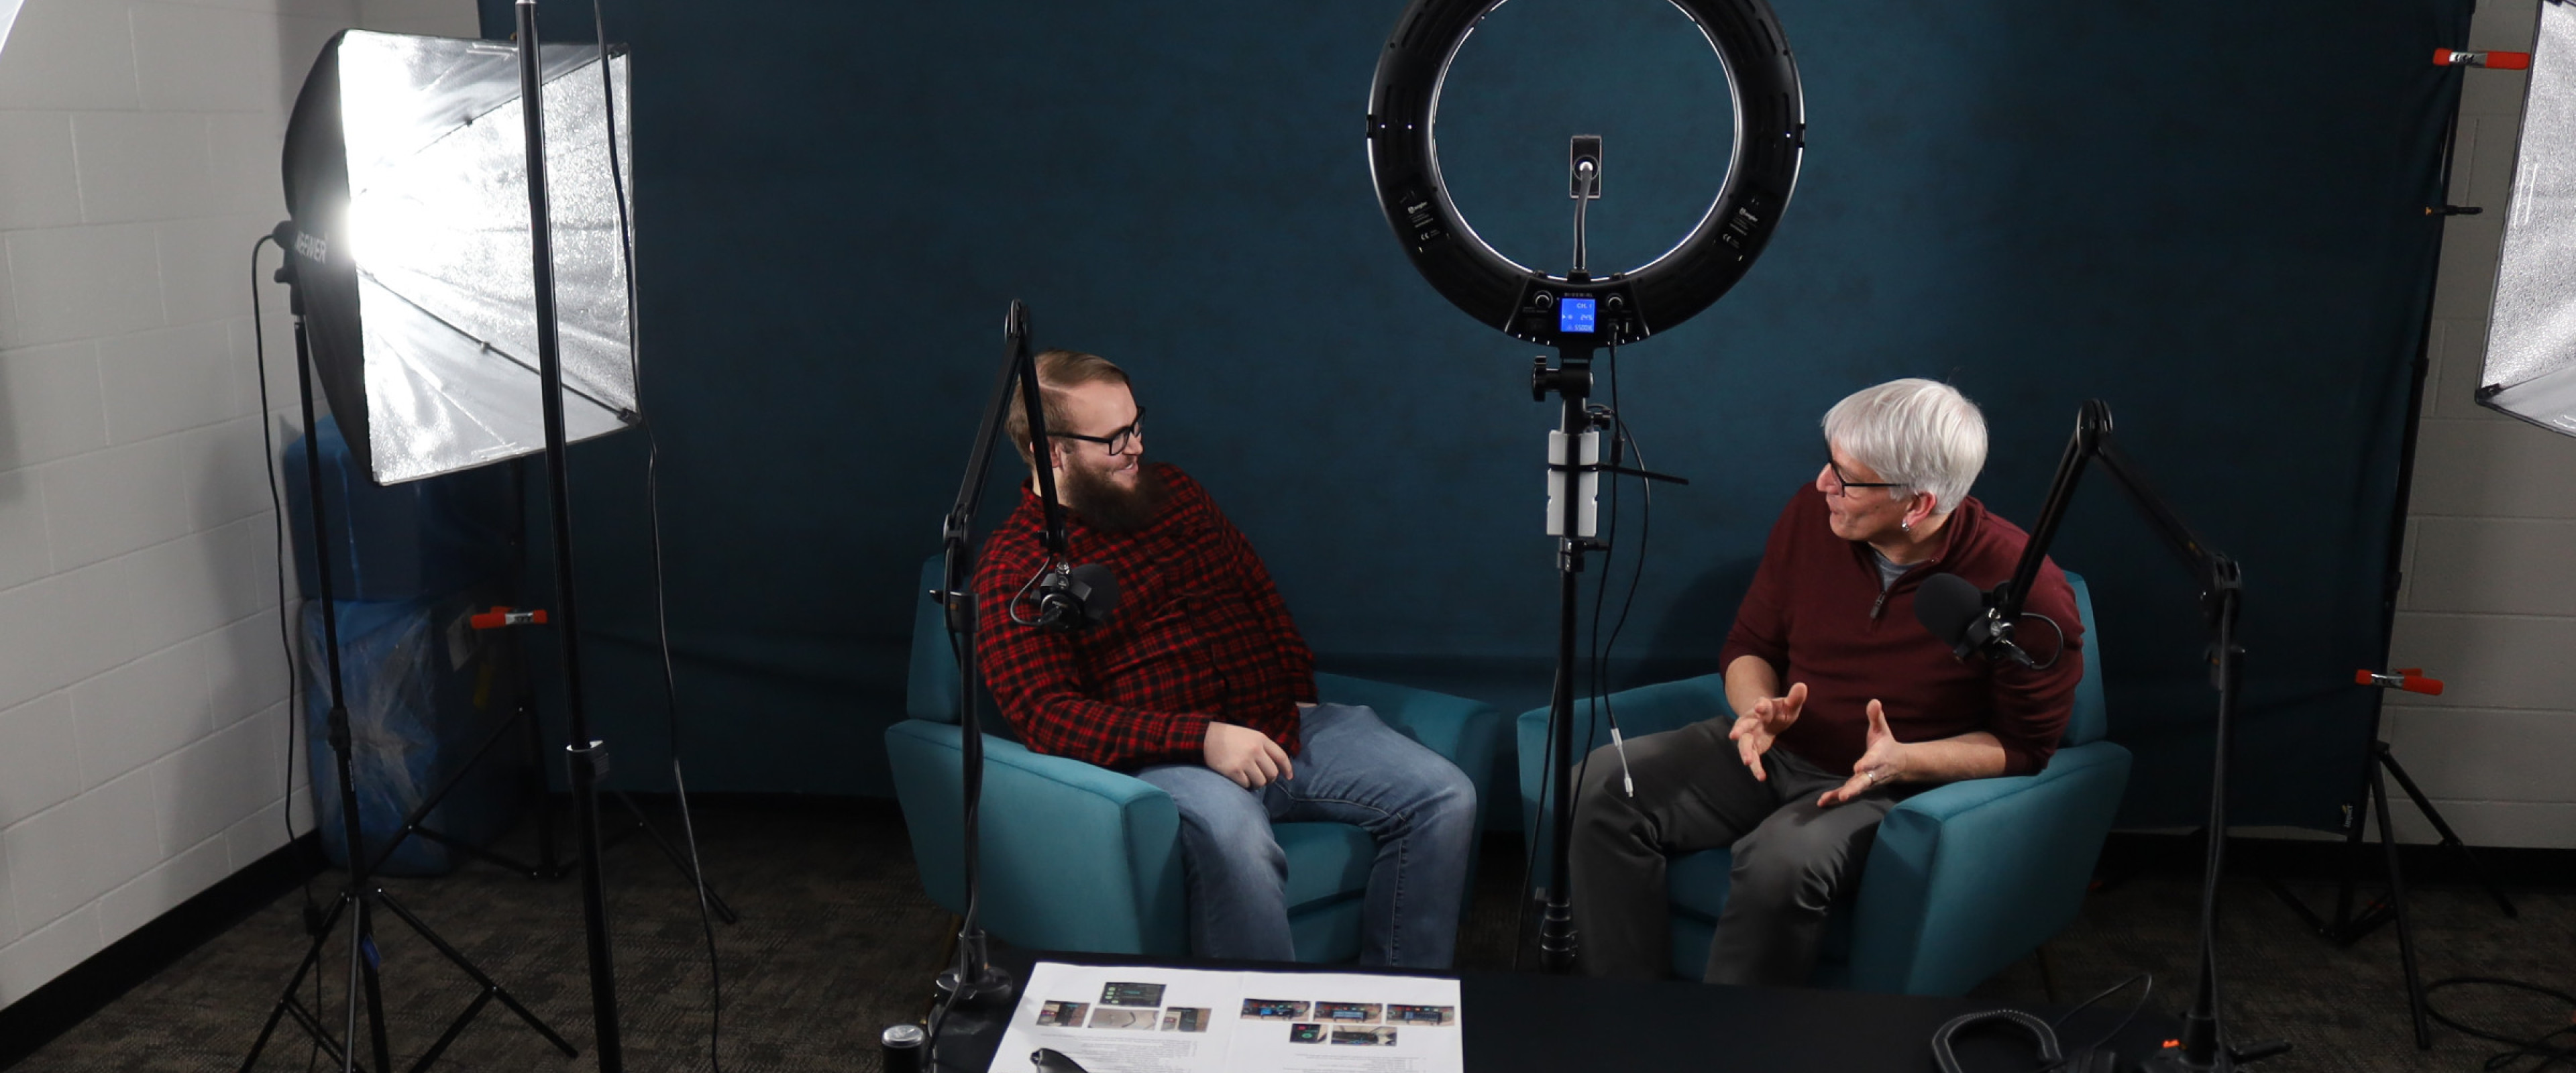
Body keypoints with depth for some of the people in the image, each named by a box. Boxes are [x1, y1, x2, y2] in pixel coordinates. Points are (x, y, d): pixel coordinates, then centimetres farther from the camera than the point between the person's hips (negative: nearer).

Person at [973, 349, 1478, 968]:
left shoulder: (1171, 491, 17)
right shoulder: (1015, 568, -4)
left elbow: (1258, 590, 27)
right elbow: (1046, 713, -14)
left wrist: (1300, 694, 12)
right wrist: (1202, 738, -23)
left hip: (1284, 724, 7)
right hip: (1165, 755, -7)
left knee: (1444, 798, -9)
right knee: (1235, 843, -40)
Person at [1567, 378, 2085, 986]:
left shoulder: (2023, 588, -16)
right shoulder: (1811, 515, -4)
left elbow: (2025, 744, -6)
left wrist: (1903, 760, -22)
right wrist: (1759, 709, -13)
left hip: (1895, 791, -5)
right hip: (1774, 753, 5)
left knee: (1780, 861, -38)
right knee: (1598, 789, -16)